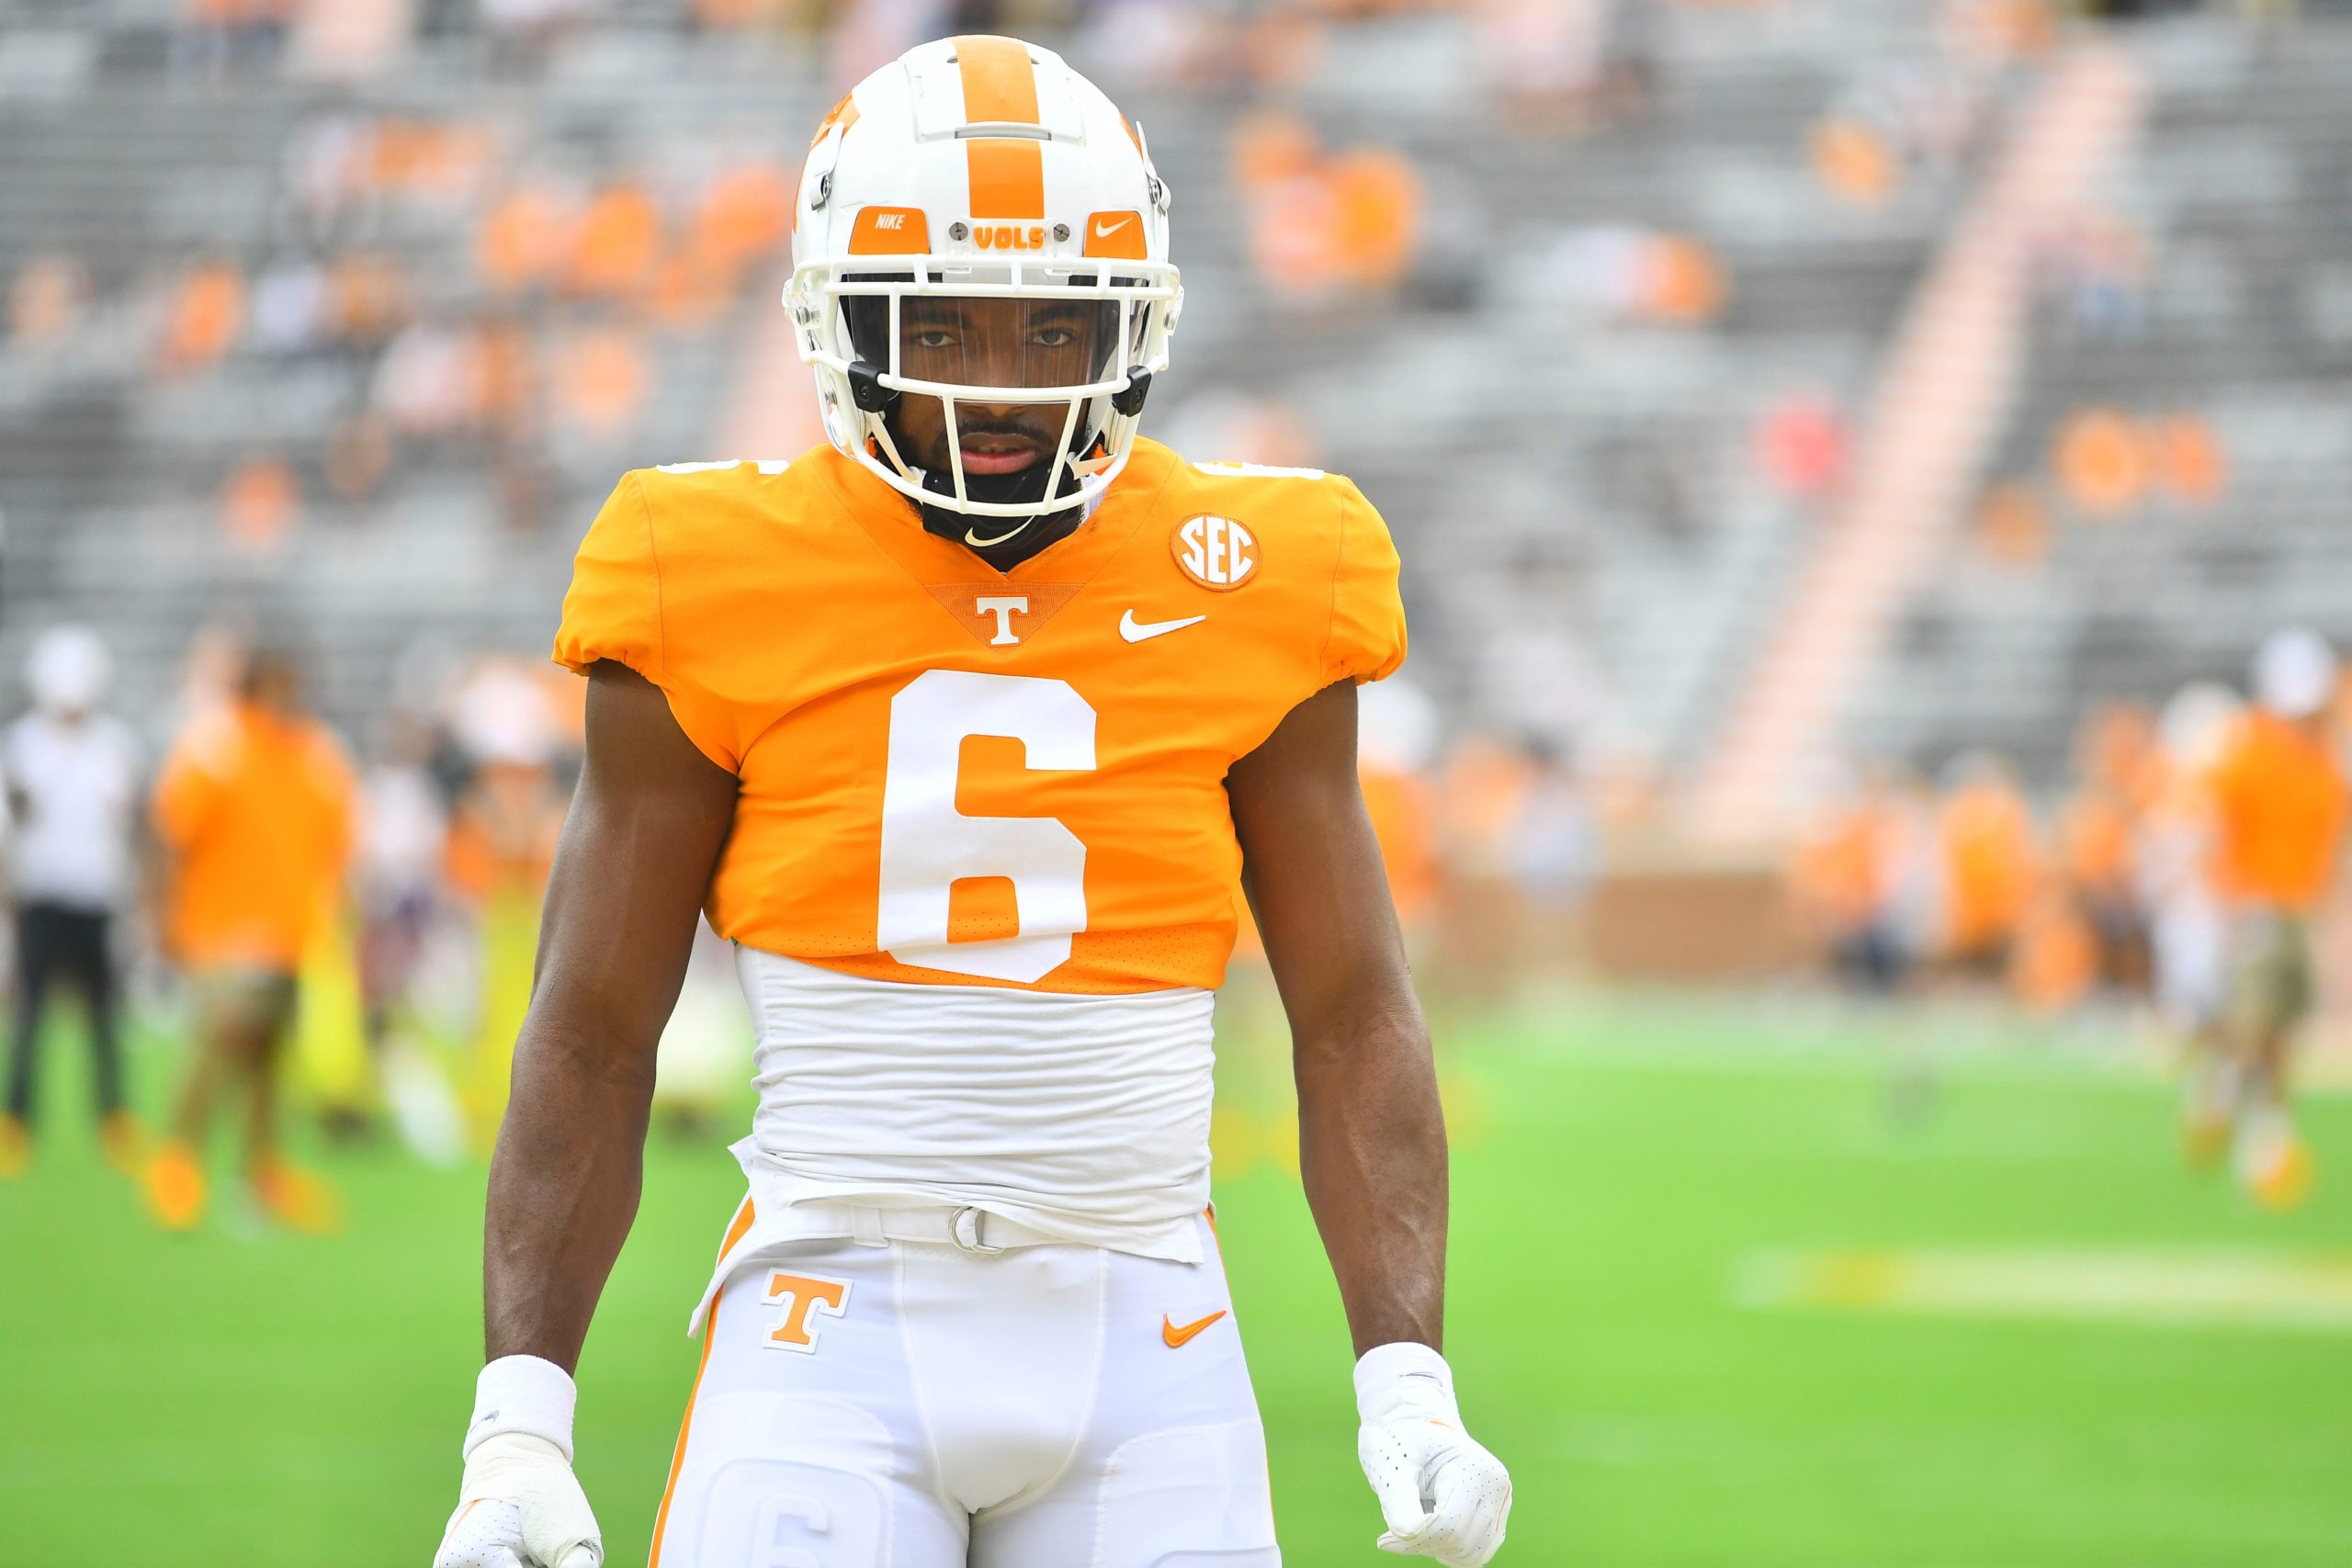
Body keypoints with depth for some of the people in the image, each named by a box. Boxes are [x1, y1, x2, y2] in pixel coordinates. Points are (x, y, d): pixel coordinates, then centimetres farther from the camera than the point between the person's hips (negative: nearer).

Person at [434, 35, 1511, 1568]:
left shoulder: (1247, 594, 3)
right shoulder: (725, 592, 0)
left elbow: (1355, 1024, 8)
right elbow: (592, 1040, 5)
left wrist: (1410, 1395, -2)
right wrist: (516, 1429, -2)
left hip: (1142, 1349, 2)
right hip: (836, 1329, -1)